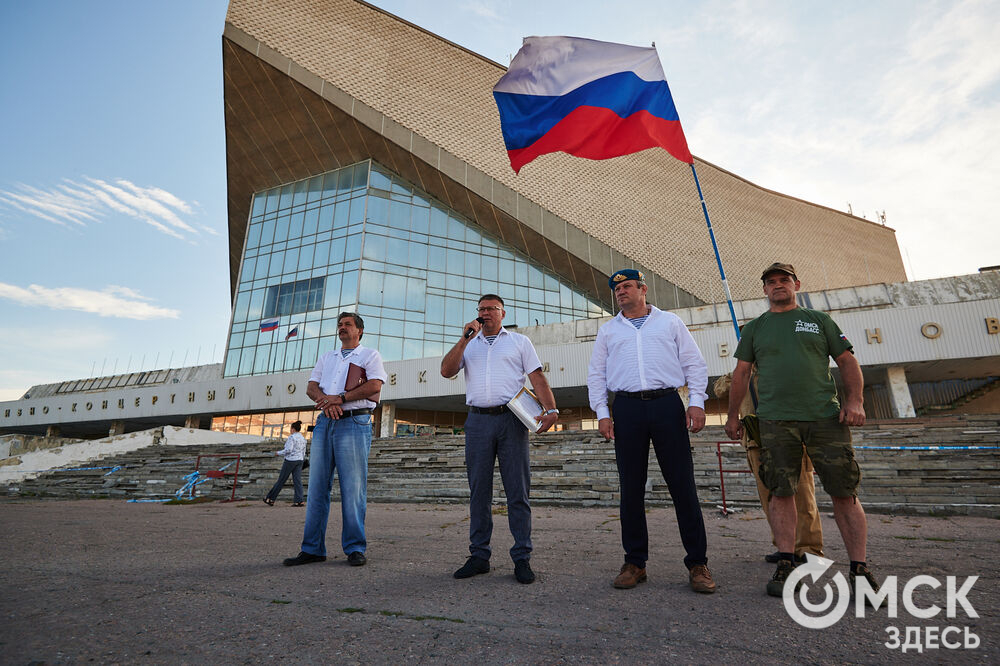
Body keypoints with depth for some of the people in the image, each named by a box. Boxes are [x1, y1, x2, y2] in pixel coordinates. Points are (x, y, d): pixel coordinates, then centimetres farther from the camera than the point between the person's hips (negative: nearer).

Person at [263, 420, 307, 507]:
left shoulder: (291, 437, -10)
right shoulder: (303, 439, 13)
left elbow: (288, 450, -18)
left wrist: (278, 453, -3)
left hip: (290, 460, -6)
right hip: (299, 461, 6)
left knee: (281, 480, 4)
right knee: (297, 481, 0)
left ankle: (271, 499, 14)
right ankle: (299, 501, -8)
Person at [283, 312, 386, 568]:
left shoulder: (370, 355, 8)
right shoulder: (326, 357, 25)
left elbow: (374, 386, -8)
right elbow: (311, 387, 14)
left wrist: (340, 398, -12)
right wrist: (325, 400, -8)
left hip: (354, 423, -5)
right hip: (324, 422, 6)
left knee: (353, 487, -5)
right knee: (317, 487, 5)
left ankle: (355, 548, 3)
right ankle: (312, 549, 13)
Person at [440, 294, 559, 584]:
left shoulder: (519, 341, 13)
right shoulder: (468, 344, 20)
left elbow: (537, 377, 4)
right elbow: (446, 371, 5)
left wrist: (551, 409, -11)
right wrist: (464, 339, -2)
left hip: (511, 420, -2)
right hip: (478, 421, 2)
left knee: (518, 491, -1)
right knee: (478, 490, 6)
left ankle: (522, 558, 8)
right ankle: (479, 556, 17)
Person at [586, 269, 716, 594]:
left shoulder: (670, 322, 14)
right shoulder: (608, 331, 18)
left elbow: (694, 364, 10)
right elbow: (596, 375, 13)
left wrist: (696, 402, -2)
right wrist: (602, 413, 2)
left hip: (667, 404, -1)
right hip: (627, 409, 1)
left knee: (683, 484, -1)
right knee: (631, 488, 3)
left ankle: (698, 563, 10)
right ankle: (635, 562, 13)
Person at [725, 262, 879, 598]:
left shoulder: (819, 320, 15)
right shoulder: (754, 328, 15)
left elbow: (847, 361, 10)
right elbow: (741, 373, 13)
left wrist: (855, 400, -5)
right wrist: (732, 415, 10)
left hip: (826, 417, 0)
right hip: (776, 420, 0)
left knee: (844, 491, 0)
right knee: (781, 492, 0)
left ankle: (859, 568, 12)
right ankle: (785, 565, 8)